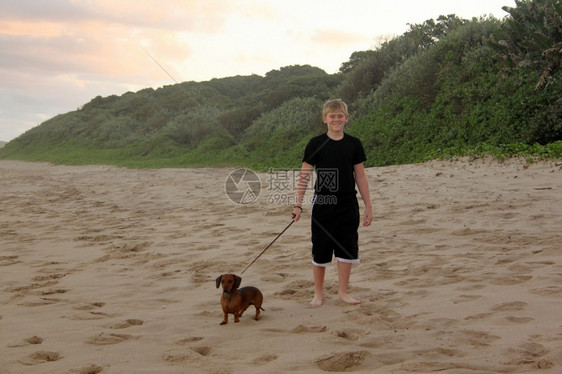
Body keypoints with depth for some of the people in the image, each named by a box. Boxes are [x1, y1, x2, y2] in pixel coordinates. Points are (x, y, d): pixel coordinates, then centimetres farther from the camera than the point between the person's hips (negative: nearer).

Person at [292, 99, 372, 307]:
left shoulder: (353, 144, 4)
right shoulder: (316, 144, -3)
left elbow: (360, 176, 8)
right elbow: (304, 176, -2)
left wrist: (368, 206, 7)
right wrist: (298, 204, -9)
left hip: (348, 206, 2)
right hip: (323, 205, -2)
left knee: (346, 249, 6)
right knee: (320, 251, 5)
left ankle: (342, 291, 20)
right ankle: (318, 293, 19)